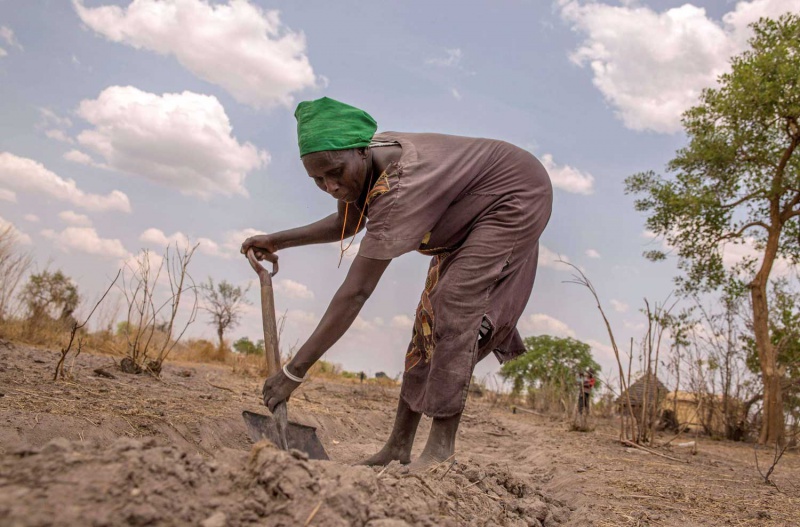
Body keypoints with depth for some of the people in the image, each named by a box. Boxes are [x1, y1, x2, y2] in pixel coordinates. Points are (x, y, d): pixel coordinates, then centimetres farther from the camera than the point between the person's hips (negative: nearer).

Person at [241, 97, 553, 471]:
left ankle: (441, 446, -16)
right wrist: (278, 240, -1)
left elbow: (356, 292, -41)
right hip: (470, 213, 9)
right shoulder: (357, 167, -13)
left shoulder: (398, 188, -40)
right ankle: (399, 445, 8)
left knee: (455, 304, -23)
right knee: (430, 314, 3)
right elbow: (346, 223, 9)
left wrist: (293, 372, -38)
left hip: (518, 195, -9)